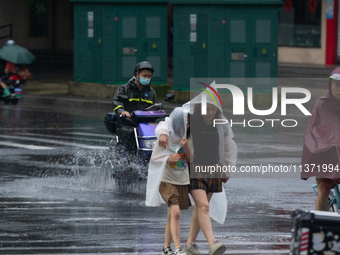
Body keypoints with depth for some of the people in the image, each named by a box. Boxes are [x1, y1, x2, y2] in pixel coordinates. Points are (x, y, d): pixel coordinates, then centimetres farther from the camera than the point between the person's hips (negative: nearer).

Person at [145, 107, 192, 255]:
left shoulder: (185, 138, 6)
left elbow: (190, 160, 6)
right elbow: (154, 158, -3)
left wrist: (186, 146, -12)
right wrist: (169, 158, -20)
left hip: (182, 181, 5)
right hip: (167, 180, -5)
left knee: (172, 216, 10)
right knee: (175, 213, -20)